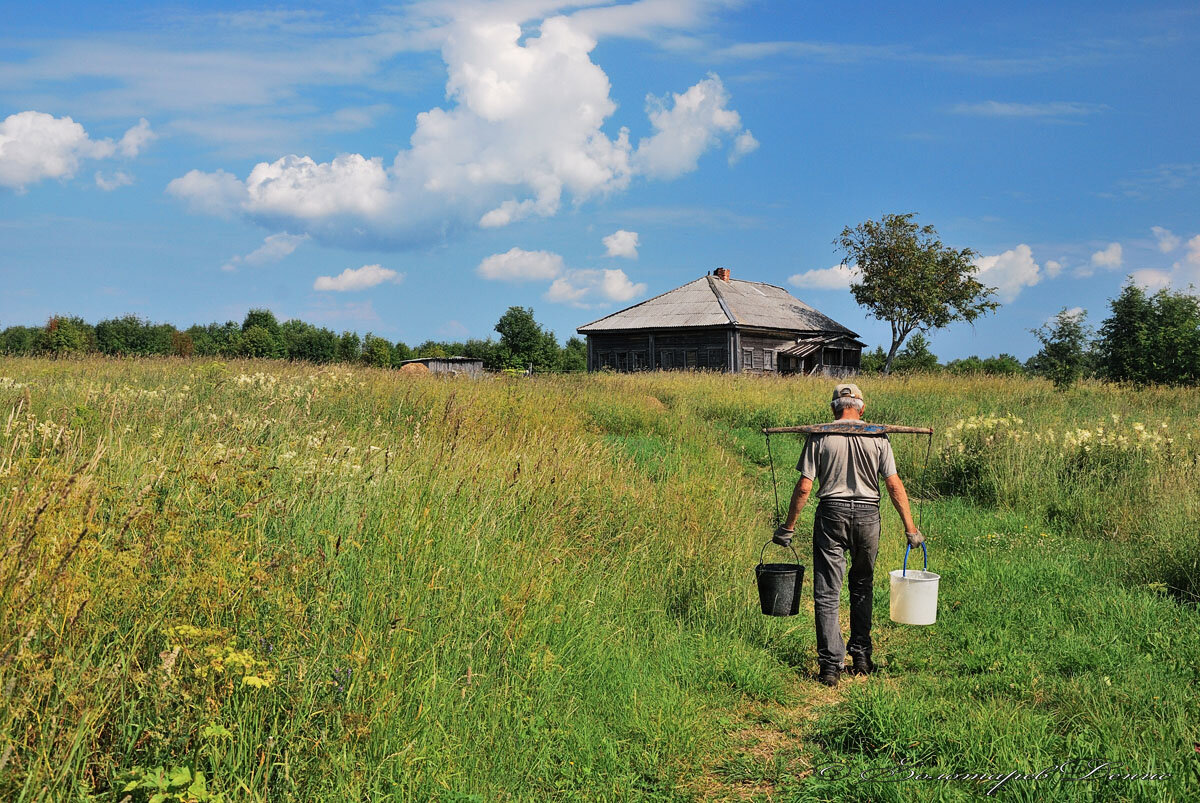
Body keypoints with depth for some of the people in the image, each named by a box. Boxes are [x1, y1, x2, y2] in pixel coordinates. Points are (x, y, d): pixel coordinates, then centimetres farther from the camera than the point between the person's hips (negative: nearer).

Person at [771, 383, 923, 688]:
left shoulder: (820, 437, -2)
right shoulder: (877, 437, 2)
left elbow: (804, 487, -5)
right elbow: (894, 485, 0)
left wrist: (788, 526, 3)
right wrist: (910, 527, 5)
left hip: (831, 514, -2)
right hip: (867, 514, 2)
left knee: (826, 593, 1)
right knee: (862, 588, 18)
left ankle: (831, 665, -3)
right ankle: (861, 657, 21)